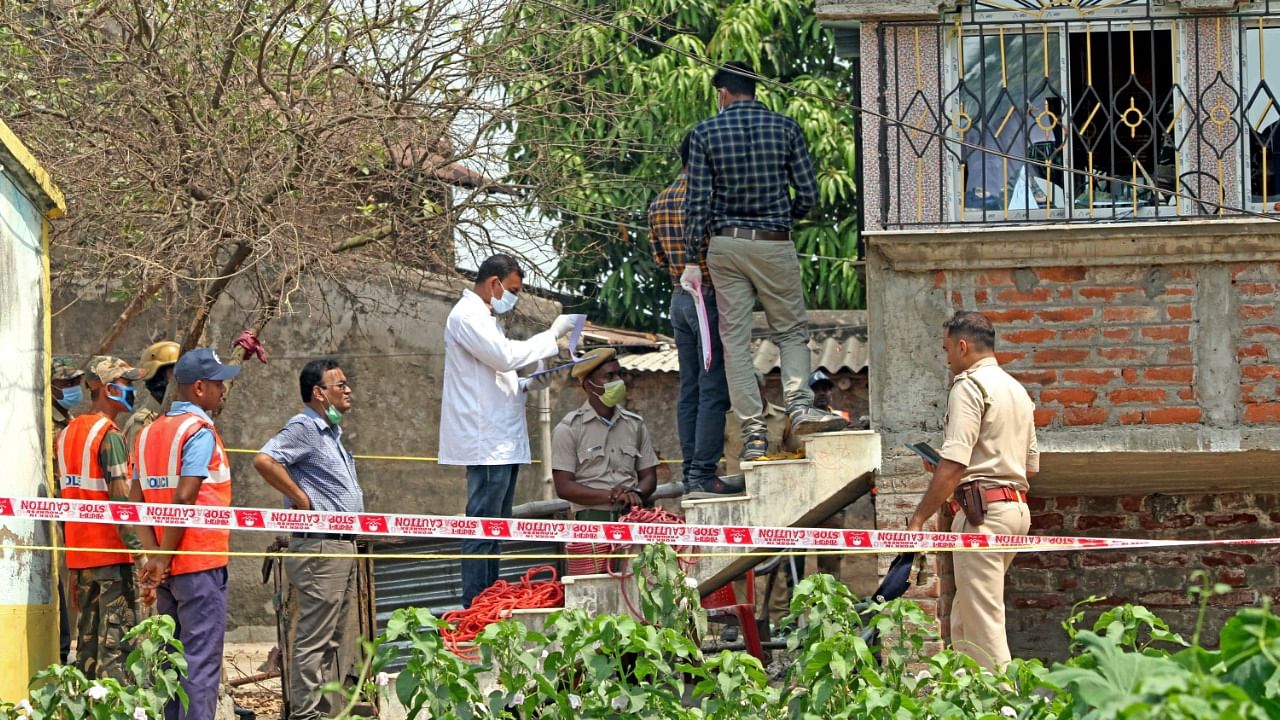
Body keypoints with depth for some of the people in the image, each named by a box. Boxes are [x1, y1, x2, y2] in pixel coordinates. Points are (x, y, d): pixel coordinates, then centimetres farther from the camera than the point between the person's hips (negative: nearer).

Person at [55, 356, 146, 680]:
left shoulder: (67, 433, 14)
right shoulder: (110, 435, -12)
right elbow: (121, 498, -18)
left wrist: (71, 560, 19)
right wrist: (138, 546, -17)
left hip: (79, 553, 8)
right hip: (112, 553, -8)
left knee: (87, 639, 12)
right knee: (116, 642, -8)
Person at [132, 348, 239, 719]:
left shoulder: (149, 433, 13)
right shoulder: (200, 431, -11)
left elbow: (137, 500, 7)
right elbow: (184, 499, -20)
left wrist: (154, 557, 0)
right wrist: (164, 560, -15)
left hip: (168, 566, 8)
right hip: (201, 563, -7)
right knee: (201, 661, -5)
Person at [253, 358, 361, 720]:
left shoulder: (331, 432, 18)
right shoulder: (303, 428, -11)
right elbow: (264, 461, -27)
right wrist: (301, 499, -19)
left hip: (343, 546, 10)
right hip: (320, 547, -10)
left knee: (333, 639, 13)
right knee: (314, 639, -8)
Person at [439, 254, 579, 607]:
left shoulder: (483, 318, 23)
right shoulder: (467, 316, -9)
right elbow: (505, 355, -21)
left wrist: (527, 385, 10)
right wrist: (552, 335, -14)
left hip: (503, 442, 11)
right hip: (487, 442, -11)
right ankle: (474, 607, -13)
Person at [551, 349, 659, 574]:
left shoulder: (635, 425, 16)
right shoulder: (569, 429, 2)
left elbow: (649, 475, 18)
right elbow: (563, 487, -4)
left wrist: (637, 493, -6)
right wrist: (610, 496, -13)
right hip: (592, 520, -3)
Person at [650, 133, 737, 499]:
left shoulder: (659, 203, 10)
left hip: (679, 298, 8)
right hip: (709, 297, -8)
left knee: (689, 391, 10)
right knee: (713, 391, -6)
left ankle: (690, 471, 11)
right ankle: (703, 472, -10)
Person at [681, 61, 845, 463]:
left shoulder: (705, 132, 0)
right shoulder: (784, 128, 1)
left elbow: (697, 202, -3)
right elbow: (808, 192, 0)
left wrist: (691, 261, 0)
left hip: (726, 245, 0)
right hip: (775, 245, 0)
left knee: (735, 339, 3)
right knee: (792, 330, 11)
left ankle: (753, 430, -2)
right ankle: (799, 405, -14)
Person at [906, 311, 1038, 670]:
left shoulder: (969, 386, -8)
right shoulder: (1017, 390, 20)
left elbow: (953, 465, -17)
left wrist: (919, 518, -14)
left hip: (983, 510, -9)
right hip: (1017, 506, 9)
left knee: (982, 618, -9)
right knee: (963, 619, 14)